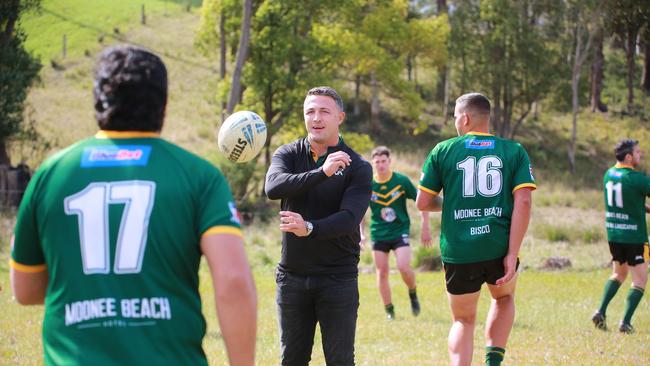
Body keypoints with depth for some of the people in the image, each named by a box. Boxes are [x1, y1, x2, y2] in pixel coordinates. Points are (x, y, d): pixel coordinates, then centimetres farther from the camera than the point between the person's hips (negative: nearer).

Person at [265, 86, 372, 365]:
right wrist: (322, 173, -32)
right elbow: (273, 188, -19)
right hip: (292, 276, 3)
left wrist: (309, 228, -38)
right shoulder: (288, 154, 3)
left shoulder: (357, 167, -5)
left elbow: (349, 219, -20)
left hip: (338, 277, -3)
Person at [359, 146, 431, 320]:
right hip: (378, 234, 2)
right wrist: (360, 233, 1)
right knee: (382, 272, 2)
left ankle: (413, 293, 12)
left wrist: (425, 227, 0)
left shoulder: (401, 181, -8)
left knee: (404, 267, -18)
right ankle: (389, 310, 15)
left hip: (400, 231, -2)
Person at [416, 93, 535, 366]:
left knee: (463, 320, 16)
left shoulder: (443, 150, 4)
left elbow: (422, 203, 4)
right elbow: (523, 202, -5)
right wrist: (512, 254, -7)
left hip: (458, 252, -1)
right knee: (504, 298, 30)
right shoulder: (514, 151, 6)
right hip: (500, 249, 1)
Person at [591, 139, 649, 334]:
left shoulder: (609, 174, 6)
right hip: (633, 235, -7)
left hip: (613, 233, 7)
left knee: (619, 274, 23)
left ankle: (600, 312, 11)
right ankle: (626, 322, -5)